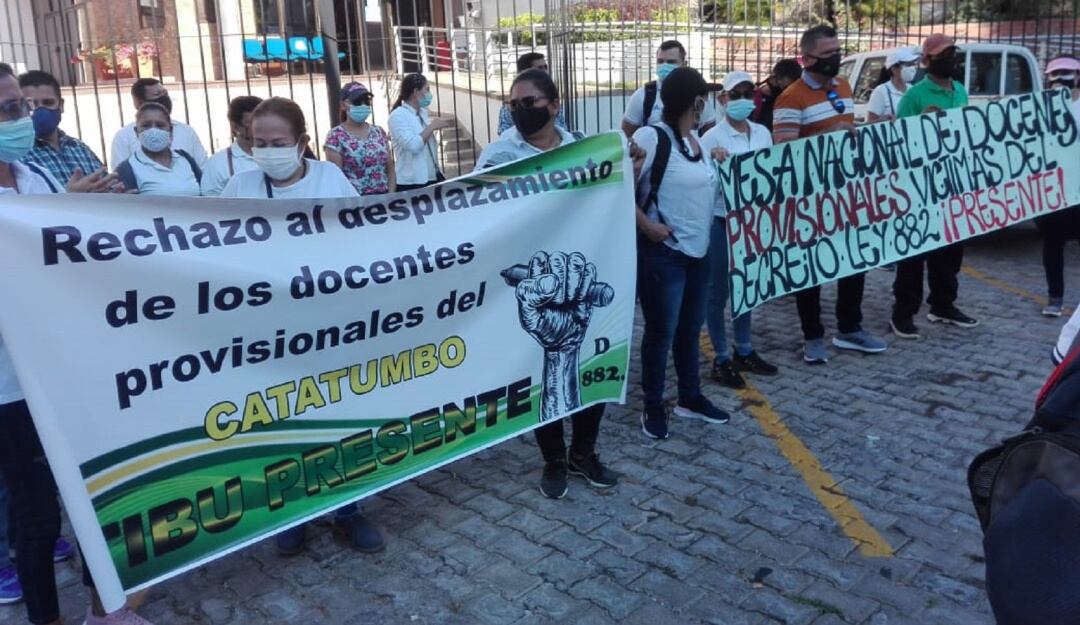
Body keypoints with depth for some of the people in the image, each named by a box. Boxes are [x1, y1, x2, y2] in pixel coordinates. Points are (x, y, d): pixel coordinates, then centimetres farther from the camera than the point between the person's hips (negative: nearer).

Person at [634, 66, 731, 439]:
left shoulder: (698, 139, 10)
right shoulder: (651, 137, -15)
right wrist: (646, 224, -19)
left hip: (698, 251, 8)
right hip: (663, 252, -8)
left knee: (690, 329, 18)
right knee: (661, 332, 2)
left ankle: (690, 398, 33)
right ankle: (653, 406, 18)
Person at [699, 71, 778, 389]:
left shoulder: (763, 133, 6)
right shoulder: (713, 137, -10)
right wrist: (714, 163, -32)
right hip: (721, 221, -6)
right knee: (719, 291, 2)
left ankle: (744, 352, 30)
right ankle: (721, 360, 13)